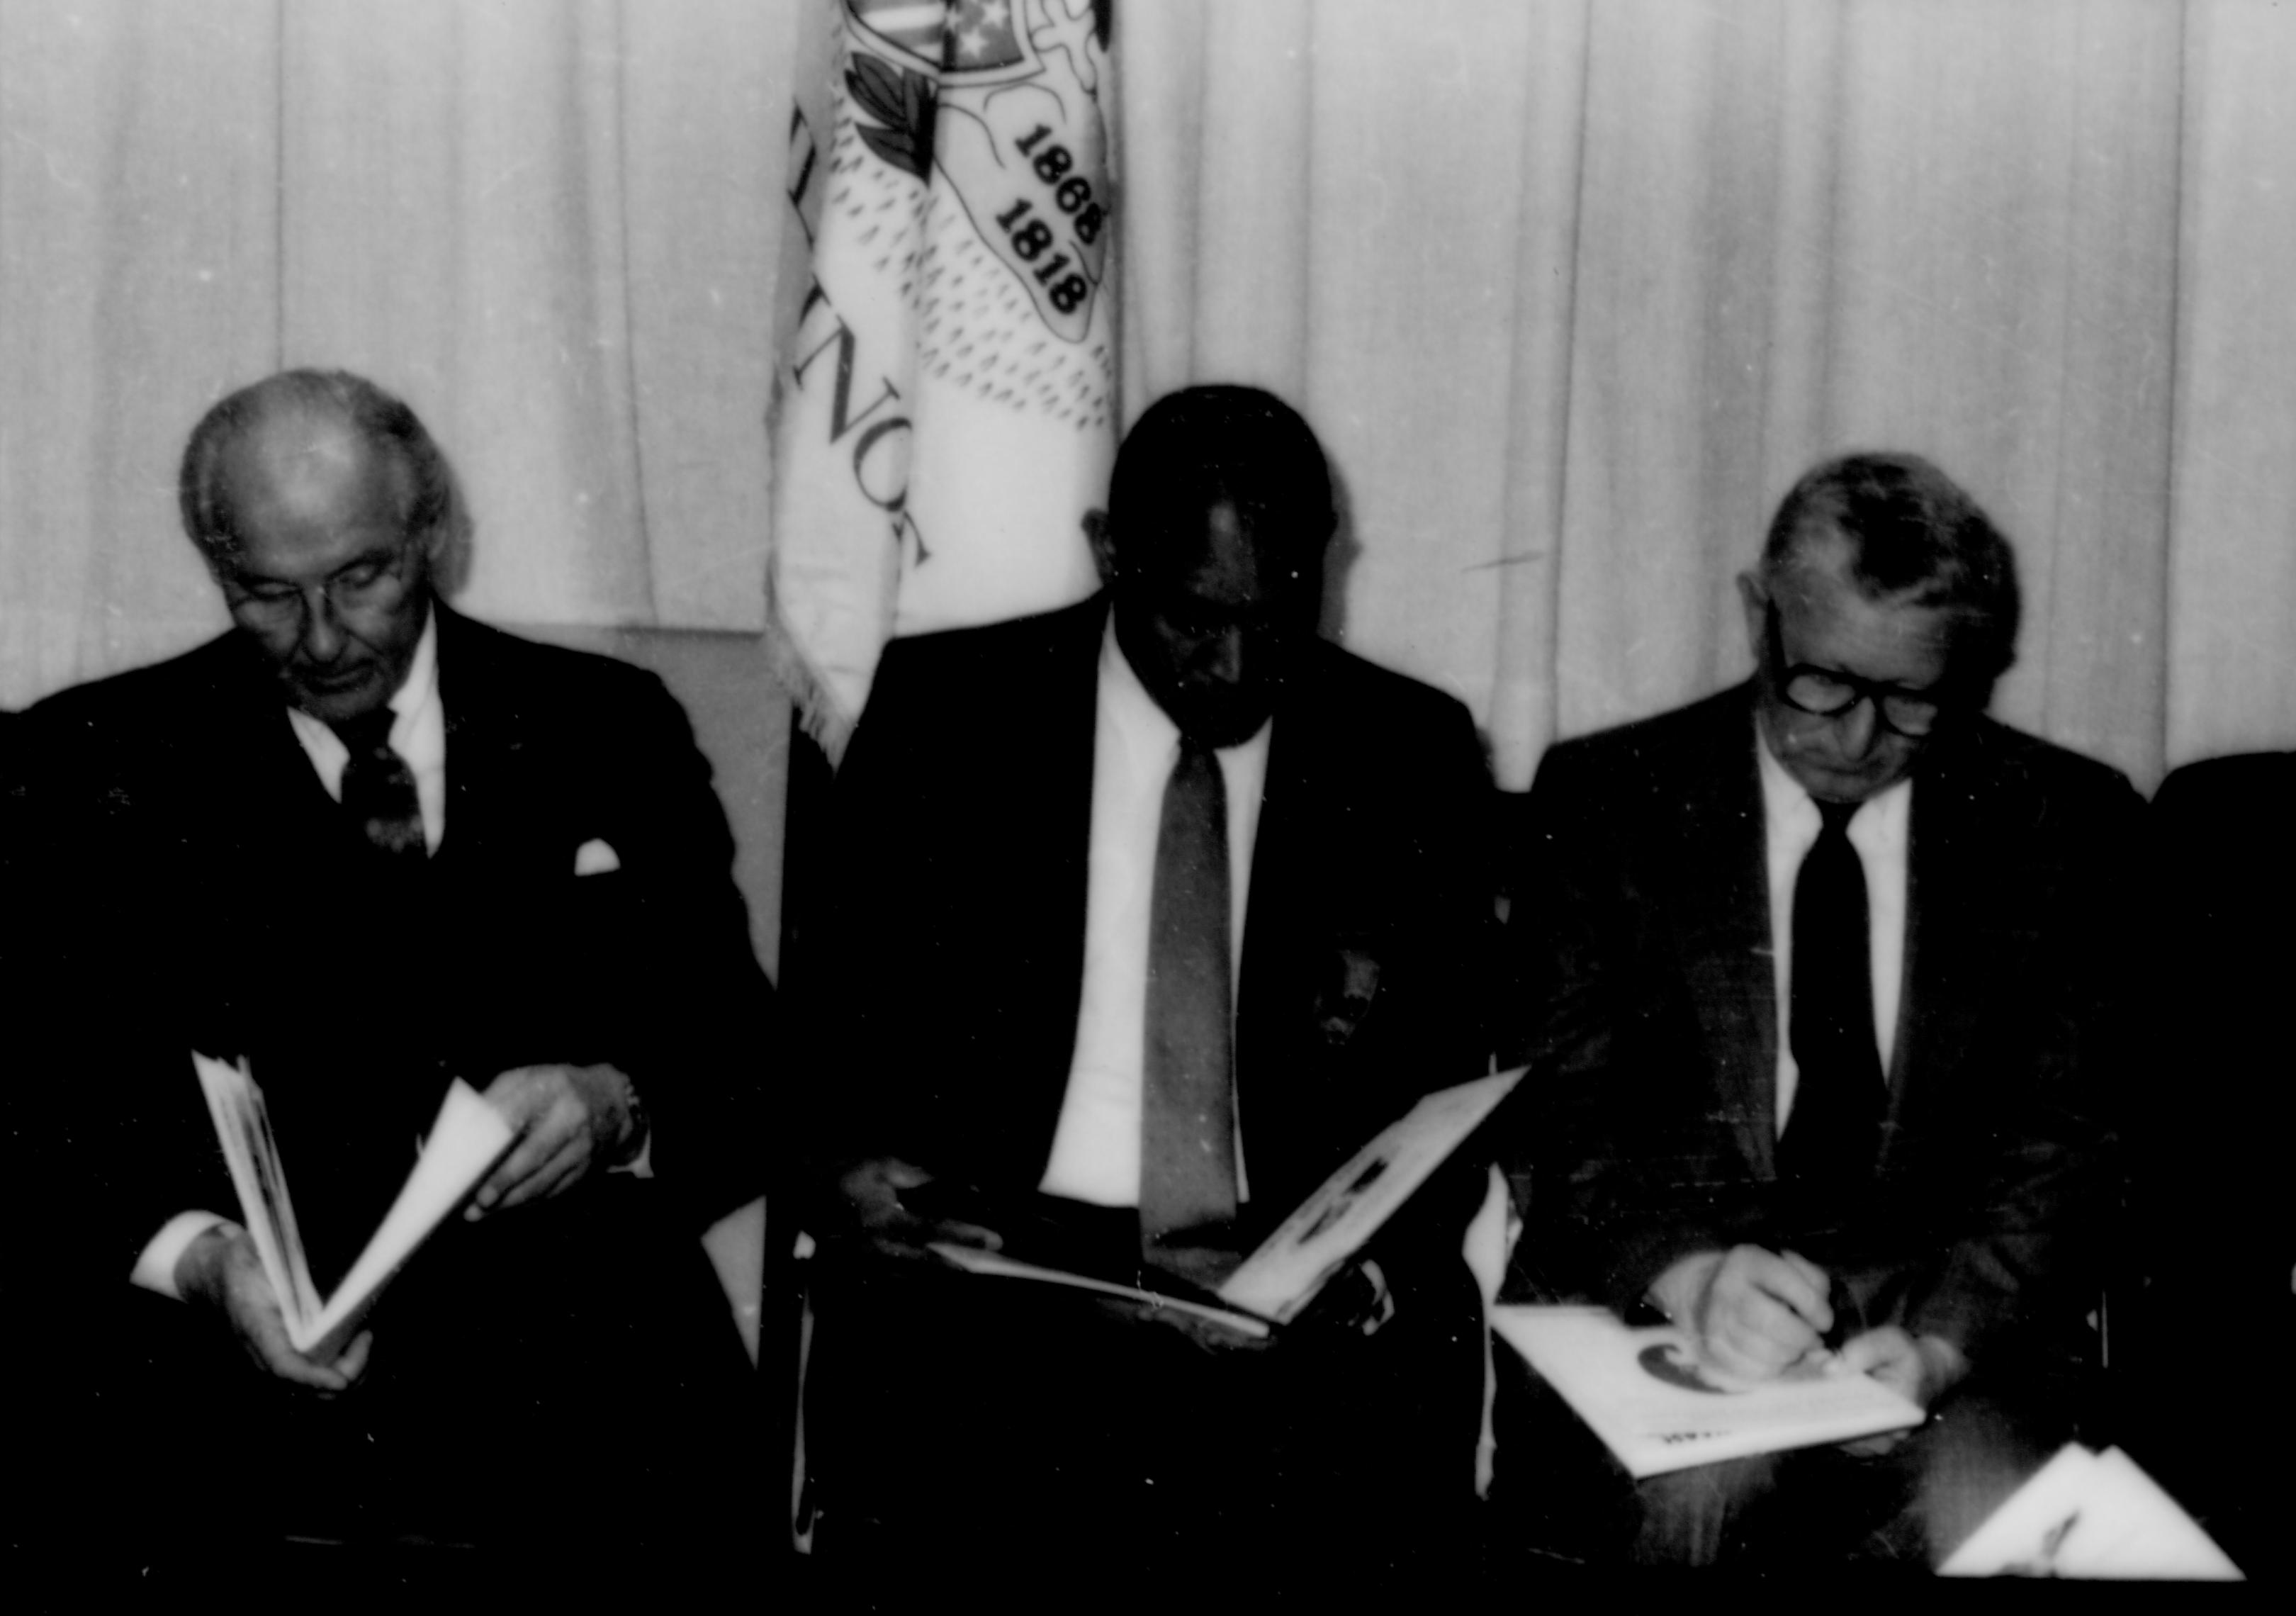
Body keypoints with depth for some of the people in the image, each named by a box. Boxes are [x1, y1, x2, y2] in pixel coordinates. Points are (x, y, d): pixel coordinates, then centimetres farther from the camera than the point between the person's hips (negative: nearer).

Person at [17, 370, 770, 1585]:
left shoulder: (606, 731, 13)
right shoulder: (106, 759, 10)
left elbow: (748, 1067, 11)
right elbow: (60, 1098, 2)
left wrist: (618, 1109, -12)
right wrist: (202, 1258, -18)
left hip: (574, 1318, 1)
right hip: (243, 1342, -1)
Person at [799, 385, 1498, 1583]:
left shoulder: (1409, 754, 7)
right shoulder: (945, 709, 4)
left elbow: (1443, 1088, 8)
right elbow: (840, 1017, 7)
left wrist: (1378, 1262, -12)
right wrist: (851, 1170, -15)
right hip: (996, 1261, -1)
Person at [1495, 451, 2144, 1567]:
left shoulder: (2064, 825, 4)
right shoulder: (1605, 798, 2)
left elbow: (2066, 1141, 1)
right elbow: (1566, 1108, -3)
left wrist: (1943, 1337, -17)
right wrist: (1690, 1274, -23)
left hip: (1959, 1320, 1)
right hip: (1653, 1303, -1)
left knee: (1986, 1514, -29)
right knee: (1699, 1490, -31)